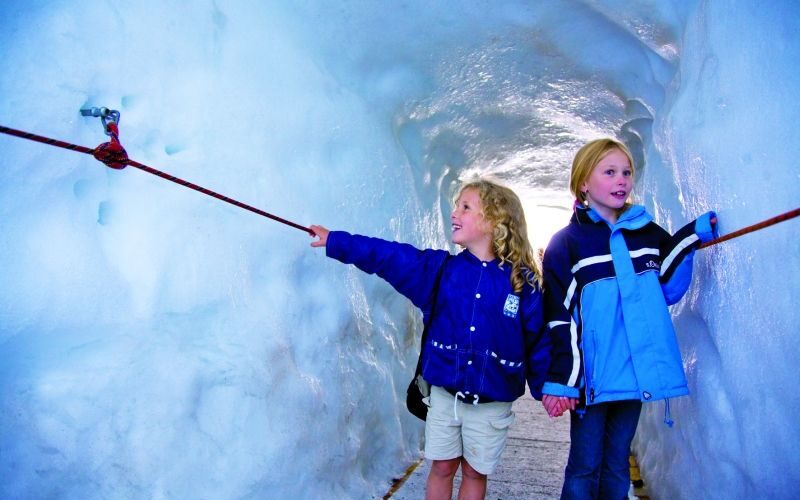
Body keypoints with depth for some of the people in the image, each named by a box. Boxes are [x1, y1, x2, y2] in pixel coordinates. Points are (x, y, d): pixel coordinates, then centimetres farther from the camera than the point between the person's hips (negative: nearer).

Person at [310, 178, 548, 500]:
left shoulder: (523, 282, -10)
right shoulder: (441, 268, -4)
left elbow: (538, 340, -7)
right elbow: (386, 256, -5)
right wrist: (334, 242, -6)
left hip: (491, 402, -2)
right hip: (445, 393, 2)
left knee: (475, 472, 14)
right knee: (442, 466, 14)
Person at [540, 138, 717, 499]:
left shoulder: (648, 233, 10)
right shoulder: (566, 243, -4)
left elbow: (667, 291, 13)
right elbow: (558, 319, -8)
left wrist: (690, 239, 2)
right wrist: (558, 381, -14)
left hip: (636, 372, 4)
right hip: (593, 376, -4)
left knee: (617, 464, 15)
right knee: (584, 467, 4)